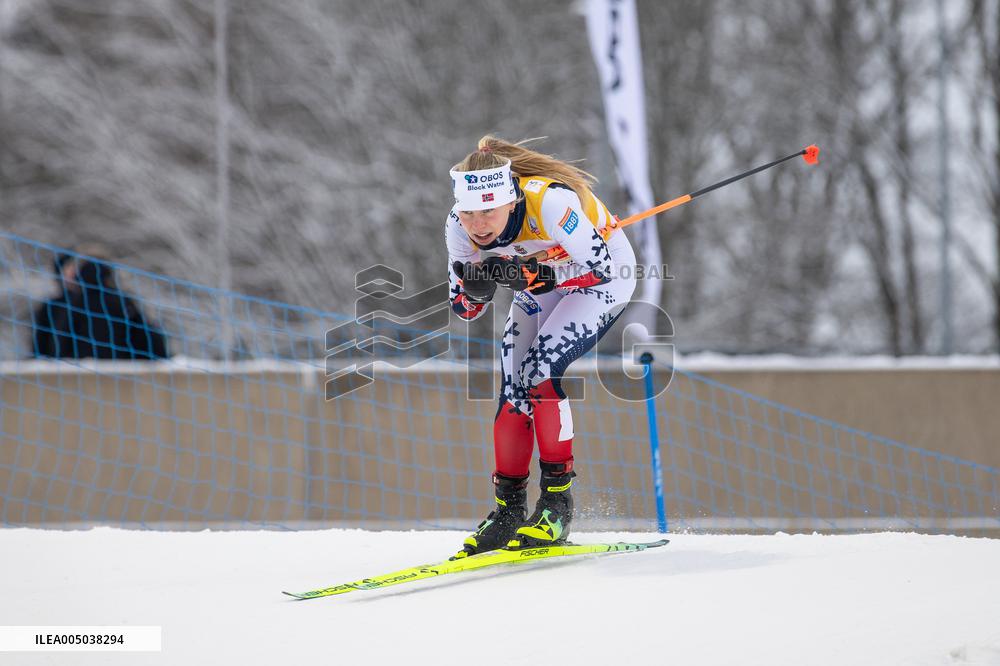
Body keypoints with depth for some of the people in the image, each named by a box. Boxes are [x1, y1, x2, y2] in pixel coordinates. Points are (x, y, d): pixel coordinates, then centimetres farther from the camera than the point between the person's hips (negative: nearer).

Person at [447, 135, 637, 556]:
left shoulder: (548, 202, -39)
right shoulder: (460, 228, -22)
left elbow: (601, 267, -33)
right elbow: (464, 308, -11)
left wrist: (535, 277, -45)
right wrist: (474, 287, -35)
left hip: (606, 273, -6)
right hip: (543, 277, 6)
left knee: (540, 371, -22)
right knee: (513, 389, -6)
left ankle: (557, 502, -12)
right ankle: (509, 508, 7)